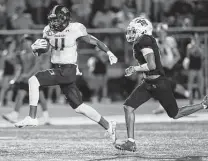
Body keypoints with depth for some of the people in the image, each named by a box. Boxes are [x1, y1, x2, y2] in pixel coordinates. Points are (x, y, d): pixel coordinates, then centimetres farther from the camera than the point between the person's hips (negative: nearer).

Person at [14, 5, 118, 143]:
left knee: (33, 81, -20)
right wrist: (36, 47, -9)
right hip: (58, 70, 7)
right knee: (78, 107, 11)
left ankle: (32, 118, -17)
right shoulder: (49, 31, 5)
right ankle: (108, 126, 23)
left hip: (68, 71, -7)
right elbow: (39, 52, 14)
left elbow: (94, 41, -6)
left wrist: (109, 53, -14)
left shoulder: (75, 29, -12)